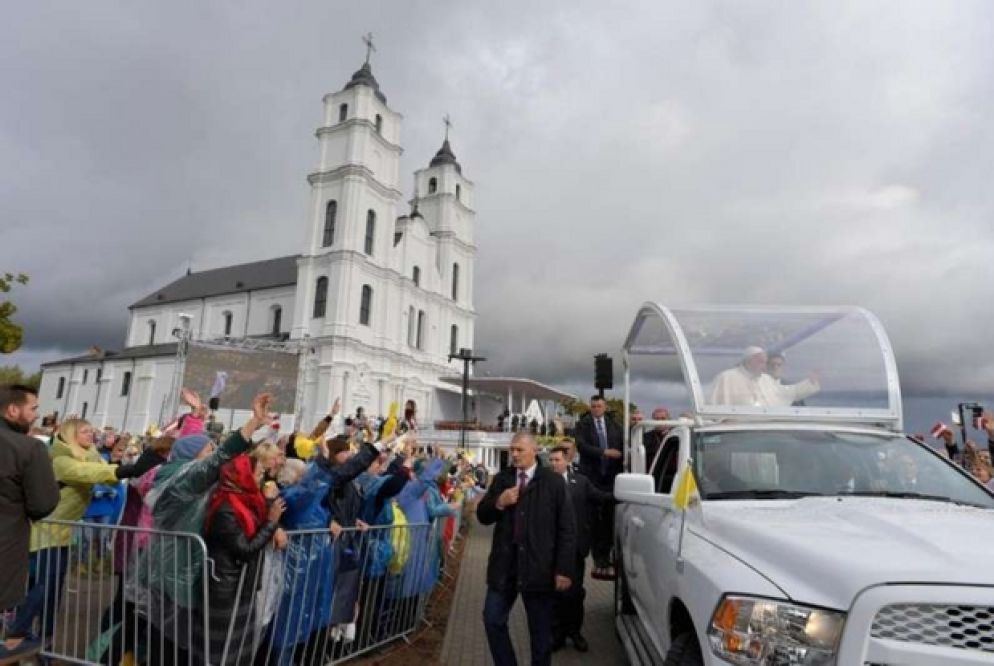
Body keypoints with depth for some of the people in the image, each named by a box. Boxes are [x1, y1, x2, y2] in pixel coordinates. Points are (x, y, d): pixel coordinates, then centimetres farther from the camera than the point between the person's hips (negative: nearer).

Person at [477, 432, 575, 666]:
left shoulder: (554, 482, -6)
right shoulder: (501, 479, 6)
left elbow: (567, 529, -6)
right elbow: (482, 516, 8)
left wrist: (564, 569, -10)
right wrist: (499, 503, -12)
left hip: (539, 566, -3)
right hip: (504, 564, 4)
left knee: (541, 630, 10)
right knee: (493, 620, 9)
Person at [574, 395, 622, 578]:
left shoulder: (614, 426, 10)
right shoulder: (583, 425, 2)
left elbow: (623, 446, 6)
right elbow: (581, 446, -10)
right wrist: (604, 452, -16)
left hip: (611, 477, 2)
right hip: (591, 476, -2)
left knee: (609, 516, 3)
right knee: (593, 518, 2)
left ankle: (604, 559, 13)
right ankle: (599, 560, 11)